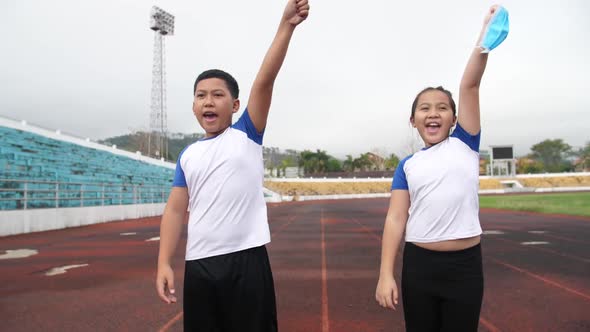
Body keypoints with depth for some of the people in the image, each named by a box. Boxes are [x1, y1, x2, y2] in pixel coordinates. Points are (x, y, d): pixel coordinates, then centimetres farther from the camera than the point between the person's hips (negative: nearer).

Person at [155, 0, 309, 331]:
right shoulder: (188, 155, 10)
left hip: (246, 259, -3)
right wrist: (164, 263, 0)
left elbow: (265, 81, -11)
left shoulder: (247, 134, 2)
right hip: (198, 265, 3)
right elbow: (176, 210, 9)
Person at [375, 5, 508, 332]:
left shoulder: (465, 143, 4)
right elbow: (396, 218, -3)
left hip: (465, 264, 0)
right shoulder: (407, 165, 4)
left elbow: (470, 86, -7)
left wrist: (484, 38, -16)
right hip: (419, 264, 1)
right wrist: (386, 274, -10)